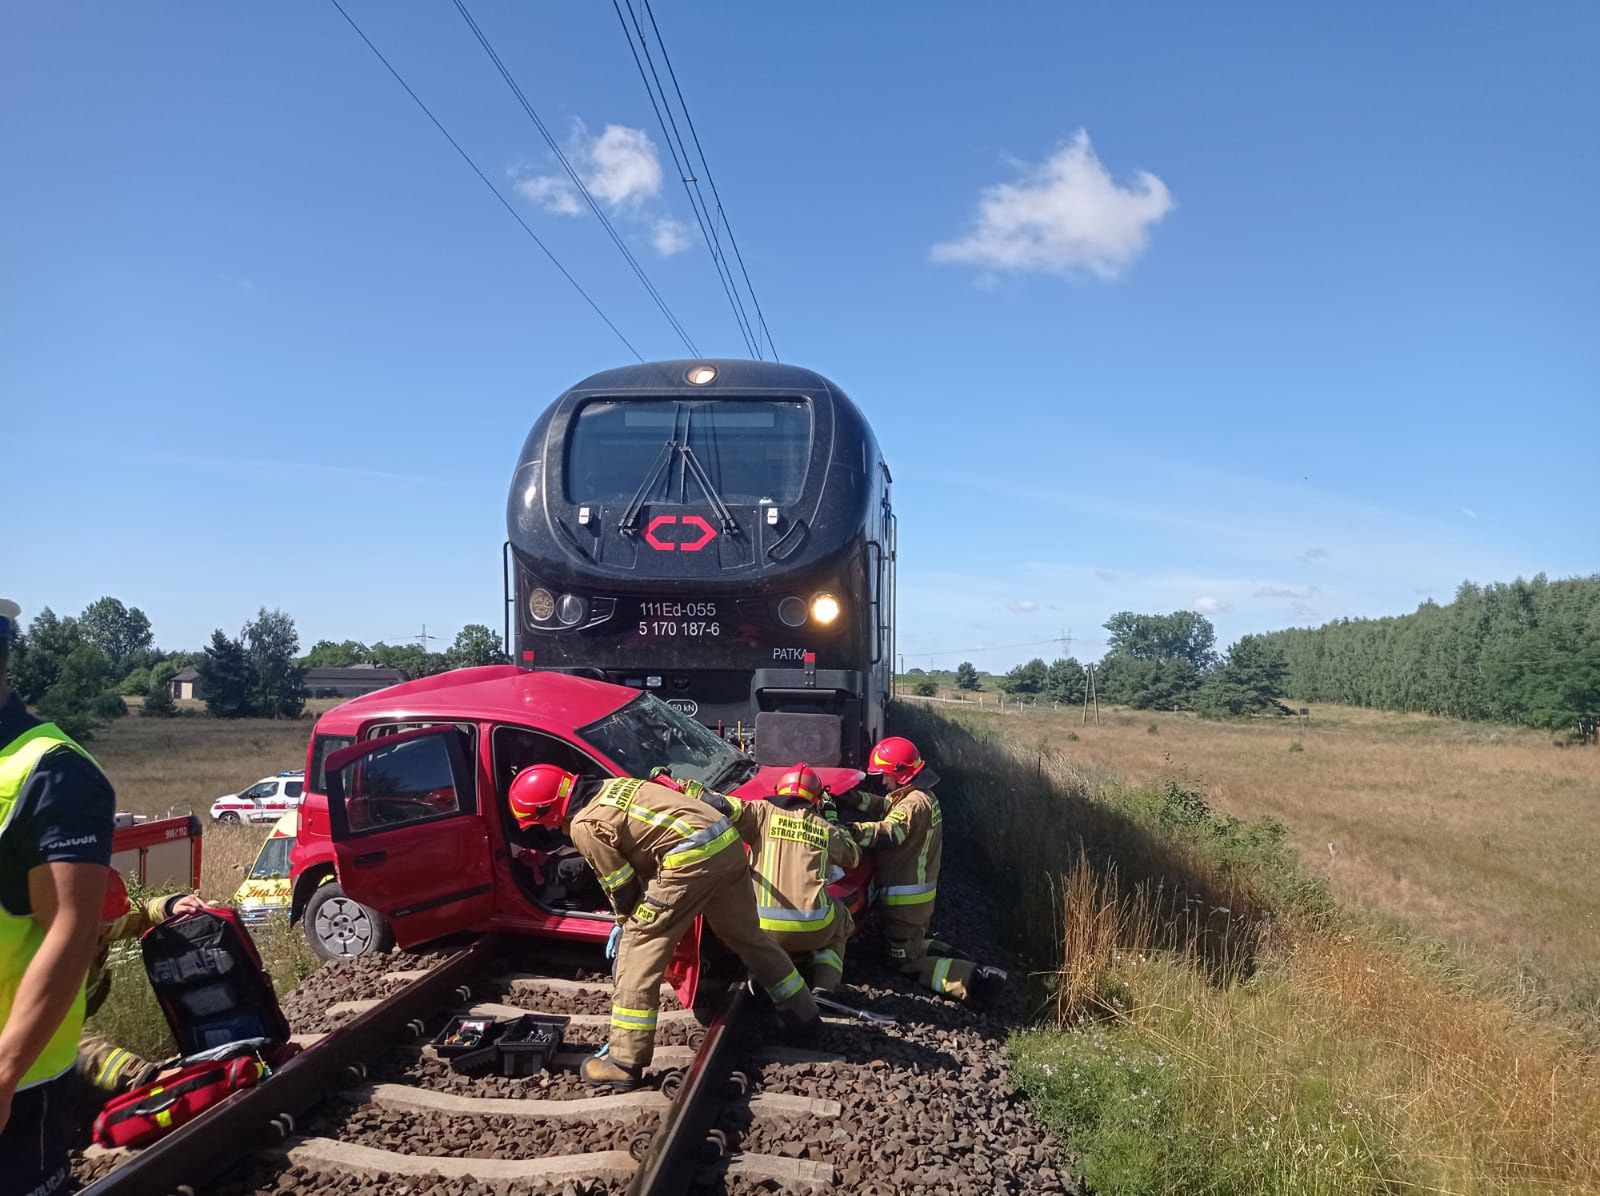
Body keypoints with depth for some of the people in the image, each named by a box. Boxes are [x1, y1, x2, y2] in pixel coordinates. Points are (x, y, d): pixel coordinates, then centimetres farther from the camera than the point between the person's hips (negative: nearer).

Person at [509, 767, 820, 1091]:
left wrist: (628, 925, 20)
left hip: (691, 859, -9)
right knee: (747, 936, 26)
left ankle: (624, 1064, 4)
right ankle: (803, 1015, 40)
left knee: (638, 951, 1)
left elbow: (621, 888, 5)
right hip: (728, 843, 9)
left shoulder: (584, 826, -4)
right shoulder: (611, 787, 20)